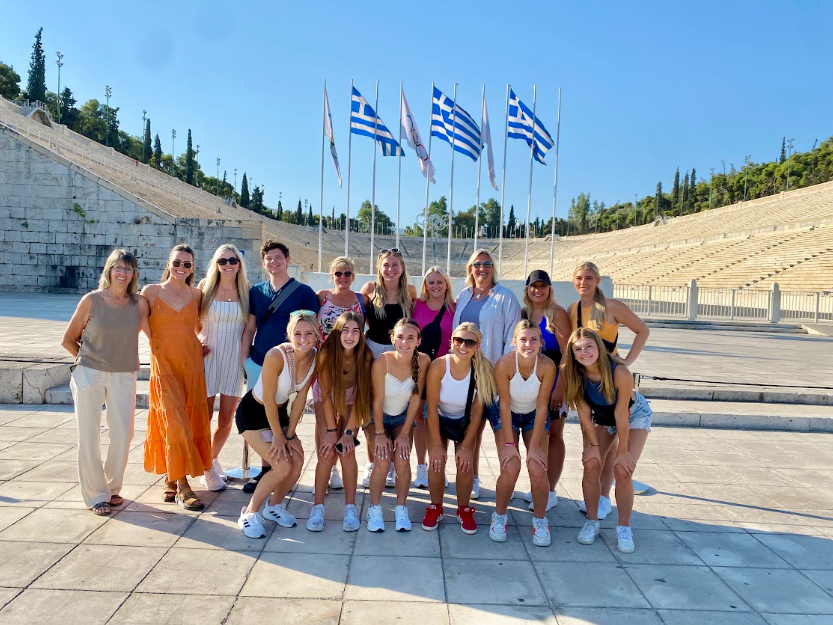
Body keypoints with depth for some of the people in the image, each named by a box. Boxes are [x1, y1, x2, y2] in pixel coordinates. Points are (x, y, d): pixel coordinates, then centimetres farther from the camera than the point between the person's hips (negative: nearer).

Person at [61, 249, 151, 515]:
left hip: (124, 377, 2)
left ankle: (112, 488, 26)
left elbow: (153, 335, 9)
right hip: (89, 374, -1)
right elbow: (68, 340, 5)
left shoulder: (139, 303, -1)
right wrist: (90, 360, 9)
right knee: (89, 436, 4)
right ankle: (95, 495, 17)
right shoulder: (92, 300, -5)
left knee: (122, 436, 3)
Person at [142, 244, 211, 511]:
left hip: (192, 366, 3)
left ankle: (171, 479, 23)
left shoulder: (196, 294, 8)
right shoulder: (151, 291, 1)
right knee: (175, 424, -9)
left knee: (191, 424, 6)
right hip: (164, 366, -3)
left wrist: (201, 344, 7)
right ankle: (182, 486, -1)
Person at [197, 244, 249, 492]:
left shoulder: (245, 290, 3)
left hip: (234, 360, 2)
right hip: (208, 357, -1)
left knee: (226, 420, 8)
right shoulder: (205, 287, 0)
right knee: (205, 417, 2)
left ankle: (213, 457, 34)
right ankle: (207, 469, 20)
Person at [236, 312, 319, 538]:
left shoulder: (315, 358, -13)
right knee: (283, 466, -16)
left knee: (297, 462, -5)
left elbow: (300, 398, -7)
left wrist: (290, 435, -6)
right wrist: (278, 435, -15)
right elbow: (268, 399, -24)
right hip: (253, 413, -6)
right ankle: (249, 513, 7)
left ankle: (274, 505, 23)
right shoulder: (276, 356, -32)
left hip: (280, 412, 6)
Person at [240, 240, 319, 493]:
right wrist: (244, 359, 5)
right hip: (258, 365, 4)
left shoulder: (304, 292, -2)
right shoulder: (256, 291, 9)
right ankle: (265, 469, 23)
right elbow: (249, 328, 11)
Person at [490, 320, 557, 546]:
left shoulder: (547, 366, -24)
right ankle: (499, 517, 8)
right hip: (507, 416, -1)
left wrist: (534, 446, -18)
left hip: (535, 417, 1)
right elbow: (505, 404, -20)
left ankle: (540, 520, 10)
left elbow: (542, 407, -18)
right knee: (510, 468, -19)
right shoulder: (504, 364, -27)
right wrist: (509, 444, -20)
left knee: (537, 469, -16)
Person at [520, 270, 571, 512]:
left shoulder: (557, 313, -10)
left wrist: (559, 387, -20)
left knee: (553, 436, 5)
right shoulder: (524, 313, 8)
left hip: (553, 381, -6)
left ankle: (550, 492, 13)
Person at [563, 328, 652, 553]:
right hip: (601, 418, 3)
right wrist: (593, 445, -13)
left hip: (634, 416, -3)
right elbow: (584, 411, -15)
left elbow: (621, 413, -28)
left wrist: (623, 451, -20)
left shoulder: (620, 372, -36)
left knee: (623, 470, -14)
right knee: (591, 466, -10)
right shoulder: (575, 375, -25)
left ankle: (624, 527, 5)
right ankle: (592, 521, 9)